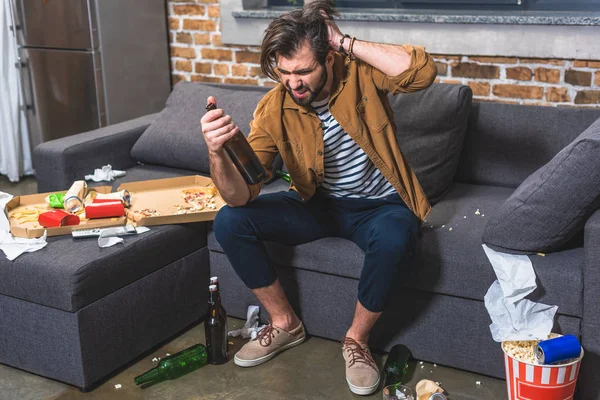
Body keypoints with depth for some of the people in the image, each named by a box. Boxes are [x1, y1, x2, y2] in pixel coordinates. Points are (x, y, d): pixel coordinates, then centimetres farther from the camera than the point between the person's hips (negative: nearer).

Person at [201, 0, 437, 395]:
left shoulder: (360, 74, -17)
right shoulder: (273, 109, -14)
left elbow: (423, 70, -37)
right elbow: (241, 196, -20)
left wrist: (346, 42, -33)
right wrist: (217, 154, -43)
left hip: (379, 205, -3)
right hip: (318, 204, 3)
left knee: (393, 239, -39)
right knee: (230, 222, -15)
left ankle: (357, 338, -10)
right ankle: (286, 323, 4)